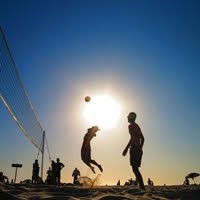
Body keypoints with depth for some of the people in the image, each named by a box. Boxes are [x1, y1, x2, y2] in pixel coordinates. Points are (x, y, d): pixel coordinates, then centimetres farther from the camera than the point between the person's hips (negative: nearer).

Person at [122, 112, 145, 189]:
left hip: (134, 148, -9)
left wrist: (126, 148, -22)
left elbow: (133, 137, -20)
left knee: (135, 168, -11)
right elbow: (142, 138, 27)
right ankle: (141, 186, 8)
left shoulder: (131, 126, -6)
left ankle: (142, 186, -16)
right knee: (135, 168, 11)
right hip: (139, 149, 9)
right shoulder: (137, 126, 22)